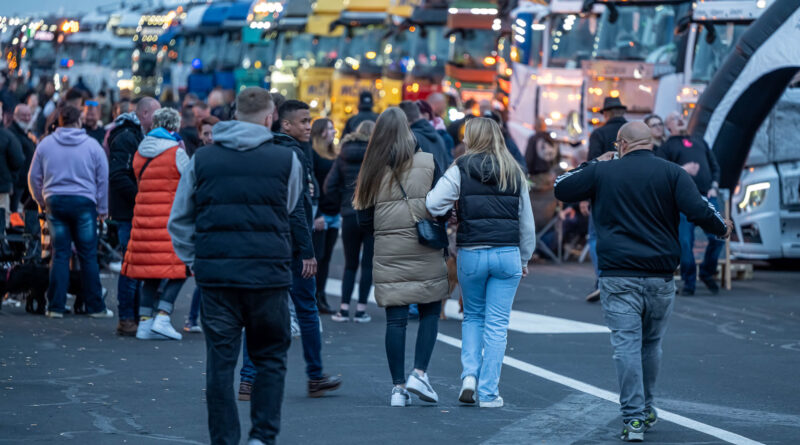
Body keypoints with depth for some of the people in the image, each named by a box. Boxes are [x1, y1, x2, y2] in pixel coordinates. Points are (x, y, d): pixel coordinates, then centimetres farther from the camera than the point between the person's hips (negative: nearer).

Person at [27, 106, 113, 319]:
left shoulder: (45, 144, 4)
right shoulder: (92, 145, 0)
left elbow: (34, 177, 9)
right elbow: (103, 179, 2)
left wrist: (41, 201, 21)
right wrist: (102, 209, 10)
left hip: (55, 203, 2)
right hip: (83, 203, -2)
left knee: (59, 255, 5)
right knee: (88, 256, 2)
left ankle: (56, 306, 2)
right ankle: (95, 307, 5)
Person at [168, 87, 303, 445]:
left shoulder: (201, 159, 6)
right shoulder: (286, 160, 0)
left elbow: (179, 220, 11)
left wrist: (194, 260, 18)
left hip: (215, 273, 1)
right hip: (268, 273, -1)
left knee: (220, 362, 7)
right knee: (270, 358, 12)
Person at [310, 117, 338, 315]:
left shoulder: (334, 156, 16)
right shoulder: (312, 155, -8)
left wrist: (342, 212, 13)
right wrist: (315, 215, -18)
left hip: (334, 215, 7)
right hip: (319, 215, -7)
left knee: (326, 258, 9)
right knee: (317, 256, -5)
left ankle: (321, 297, 12)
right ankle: (314, 299, -1)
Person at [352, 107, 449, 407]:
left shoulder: (373, 170, 1)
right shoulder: (428, 163, -4)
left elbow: (364, 219, 3)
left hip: (388, 252, 2)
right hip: (425, 252, -1)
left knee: (395, 319, 4)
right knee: (430, 313, 11)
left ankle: (399, 387, 4)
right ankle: (419, 373, -3)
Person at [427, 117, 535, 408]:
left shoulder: (460, 170, -3)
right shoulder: (515, 173, 7)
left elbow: (433, 204, -14)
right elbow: (527, 223, 11)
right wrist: (524, 260, 22)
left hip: (471, 253, -1)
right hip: (508, 254, 1)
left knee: (473, 316, 19)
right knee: (497, 324, 5)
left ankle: (470, 373, 2)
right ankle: (488, 392, 3)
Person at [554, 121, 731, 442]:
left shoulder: (603, 172, 2)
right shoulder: (672, 173, 0)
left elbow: (561, 189, 13)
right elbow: (698, 211, -11)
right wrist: (722, 228, 9)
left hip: (618, 277, -1)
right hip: (660, 278, 2)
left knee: (626, 346, -3)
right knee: (651, 344, 18)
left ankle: (634, 419, -11)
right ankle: (646, 410, 30)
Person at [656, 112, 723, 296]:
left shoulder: (700, 142, 27)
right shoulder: (666, 147, 13)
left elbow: (715, 166, 24)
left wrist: (714, 187, 7)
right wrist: (682, 170, -14)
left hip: (707, 197, 3)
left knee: (717, 237, -7)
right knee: (685, 242, -9)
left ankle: (707, 274, 15)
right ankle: (689, 282, 4)